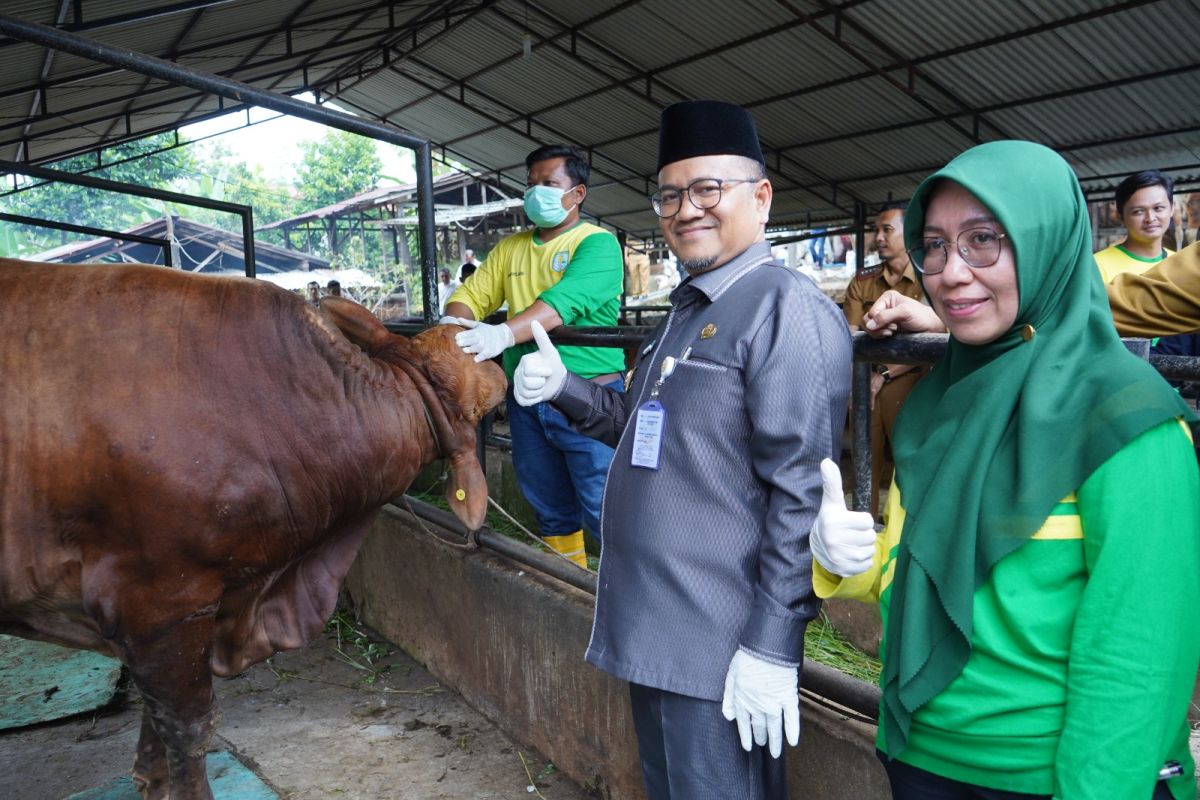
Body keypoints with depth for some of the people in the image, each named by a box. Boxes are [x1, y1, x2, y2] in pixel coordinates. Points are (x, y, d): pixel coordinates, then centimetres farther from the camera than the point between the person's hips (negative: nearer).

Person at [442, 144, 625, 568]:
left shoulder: (597, 243, -6)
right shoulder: (510, 248, 15)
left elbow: (566, 299, -22)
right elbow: (471, 294, 10)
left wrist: (504, 333, -36)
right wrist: (453, 322, -15)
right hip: (526, 400, 6)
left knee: (603, 513, -4)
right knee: (551, 509, 18)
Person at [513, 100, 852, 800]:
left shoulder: (787, 309, -16)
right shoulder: (688, 309, 14)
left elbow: (804, 492, -21)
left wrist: (771, 648, -21)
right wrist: (565, 389, 5)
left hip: (720, 652, -9)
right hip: (652, 633, 9)